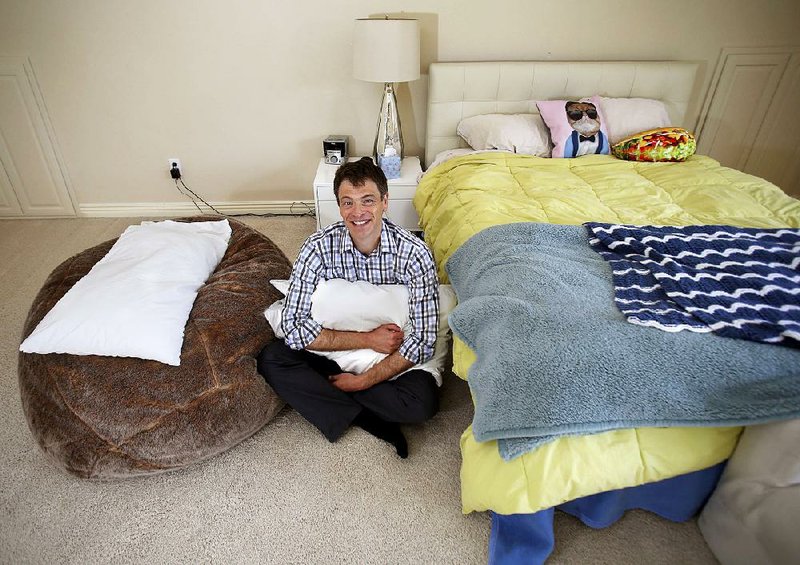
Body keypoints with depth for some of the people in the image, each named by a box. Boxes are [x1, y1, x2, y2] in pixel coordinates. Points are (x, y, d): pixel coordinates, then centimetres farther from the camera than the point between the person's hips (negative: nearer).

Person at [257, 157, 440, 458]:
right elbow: (294, 328, -20)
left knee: (424, 400, -29)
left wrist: (362, 381, -23)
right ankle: (375, 420, -19)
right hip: (334, 352, 3)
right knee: (271, 360, -22)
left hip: (391, 358, -2)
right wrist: (368, 339, -25)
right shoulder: (319, 247, -17)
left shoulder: (414, 253, -21)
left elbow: (423, 340, -21)